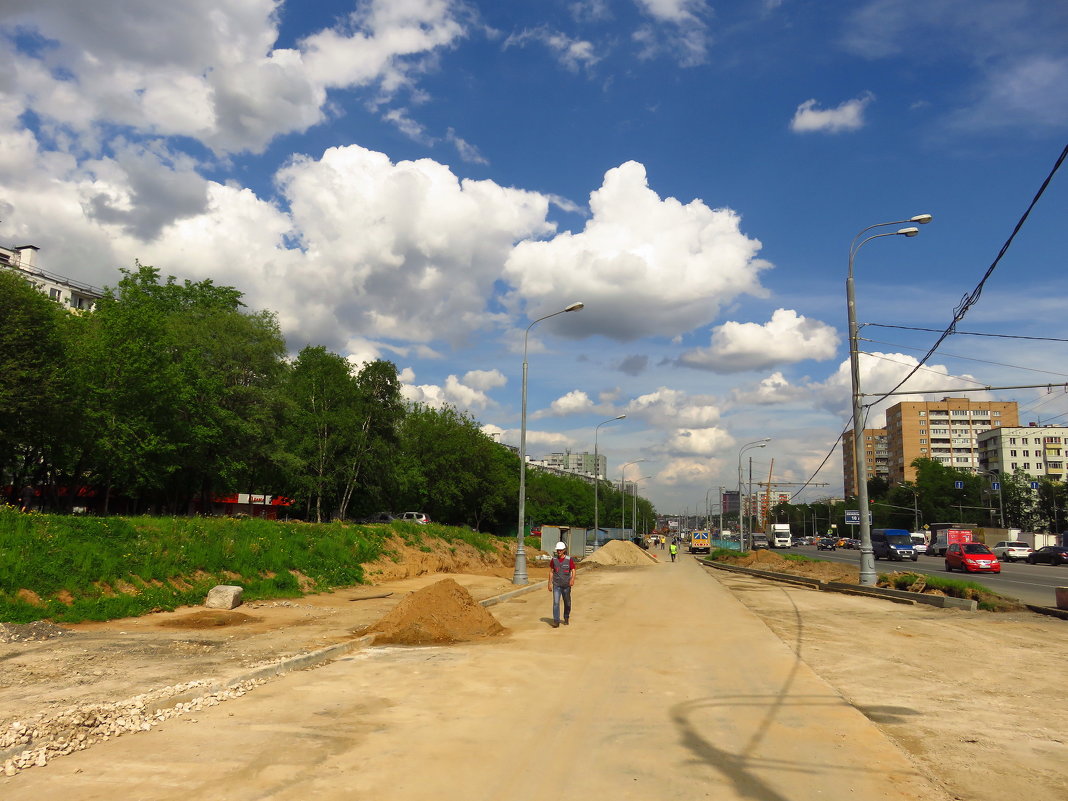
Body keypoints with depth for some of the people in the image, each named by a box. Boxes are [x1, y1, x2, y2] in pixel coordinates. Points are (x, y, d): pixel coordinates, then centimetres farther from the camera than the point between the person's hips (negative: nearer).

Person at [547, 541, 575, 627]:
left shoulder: (569, 560, -7)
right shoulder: (554, 559, -1)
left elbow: (573, 571, -10)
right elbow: (551, 571, 8)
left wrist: (572, 579, -30)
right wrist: (550, 584, 6)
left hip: (566, 585, 0)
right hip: (556, 585, 0)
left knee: (567, 603, 13)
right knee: (556, 602, -11)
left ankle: (566, 618, 36)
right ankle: (556, 621, -11)